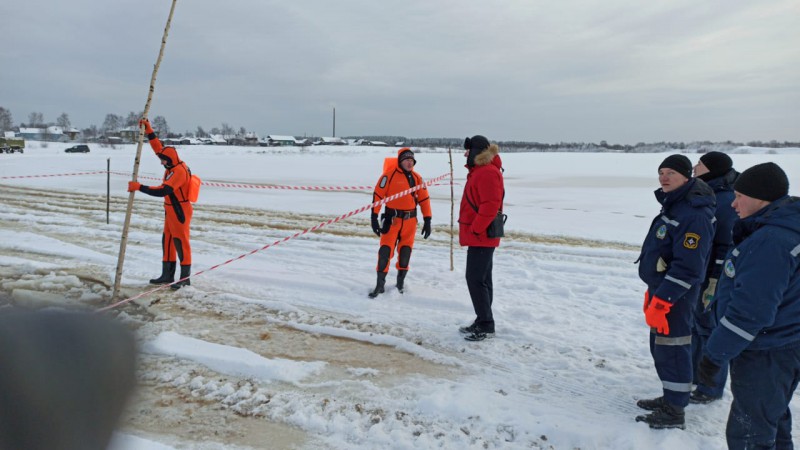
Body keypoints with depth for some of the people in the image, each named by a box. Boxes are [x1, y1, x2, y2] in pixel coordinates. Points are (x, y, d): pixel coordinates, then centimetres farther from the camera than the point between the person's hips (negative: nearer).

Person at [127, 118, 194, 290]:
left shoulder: (179, 171, -23)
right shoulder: (173, 165, 6)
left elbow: (162, 191, -30)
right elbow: (158, 147, 16)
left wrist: (139, 187, -25)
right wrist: (148, 130, 11)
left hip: (180, 212, -10)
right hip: (172, 211, 10)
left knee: (181, 243, -5)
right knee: (167, 241, 13)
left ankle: (185, 278, 1)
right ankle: (167, 275, 21)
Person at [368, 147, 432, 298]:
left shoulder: (417, 178, 6)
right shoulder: (390, 175, -8)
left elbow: (424, 199, 9)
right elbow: (378, 195, -8)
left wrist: (427, 220, 6)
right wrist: (374, 217, -11)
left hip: (410, 220, 4)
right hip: (392, 219, -4)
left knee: (405, 252, 9)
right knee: (385, 250, -6)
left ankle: (400, 282, 23)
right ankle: (380, 283, 5)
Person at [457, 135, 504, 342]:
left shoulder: (488, 173, -16)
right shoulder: (479, 170, 17)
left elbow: (490, 205, -24)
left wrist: (475, 229, -21)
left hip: (481, 236, -11)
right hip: (480, 235, 11)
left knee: (475, 279, -9)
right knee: (481, 279, 14)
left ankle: (486, 326, -2)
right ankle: (482, 322, 22)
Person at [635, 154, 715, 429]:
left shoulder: (694, 215, -21)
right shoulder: (673, 206, 12)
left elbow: (687, 267, -26)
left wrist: (661, 301, -25)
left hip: (674, 296, -10)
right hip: (660, 289, 10)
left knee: (671, 350, -1)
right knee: (659, 347, 18)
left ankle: (674, 413, 11)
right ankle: (670, 398, 32)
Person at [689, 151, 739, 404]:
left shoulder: (726, 201, -18)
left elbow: (727, 246, -20)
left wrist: (715, 283, -21)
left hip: (711, 277, -9)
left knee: (710, 330, 1)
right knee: (695, 325, 19)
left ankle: (712, 389, 14)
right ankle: (695, 373, 35)